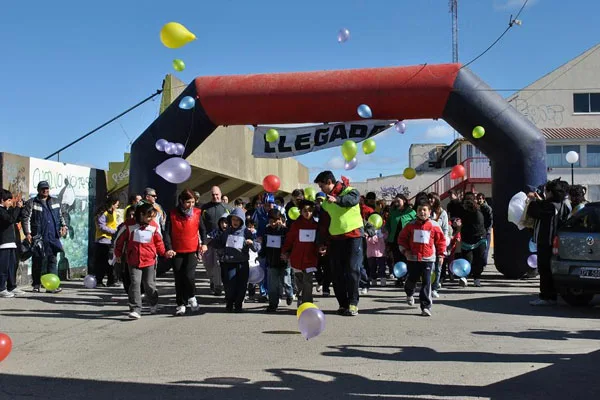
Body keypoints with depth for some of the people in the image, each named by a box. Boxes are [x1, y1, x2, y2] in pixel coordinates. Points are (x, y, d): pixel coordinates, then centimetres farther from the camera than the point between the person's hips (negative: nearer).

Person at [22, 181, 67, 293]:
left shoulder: (55, 202, 16)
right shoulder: (31, 203, 1)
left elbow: (60, 216, 25)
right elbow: (26, 218, -4)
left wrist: (63, 225, 9)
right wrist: (27, 233, -12)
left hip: (53, 237, 4)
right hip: (38, 238, -4)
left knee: (52, 260, -1)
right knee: (38, 261, 2)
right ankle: (36, 285, 14)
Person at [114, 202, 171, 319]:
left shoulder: (154, 226, -1)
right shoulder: (129, 225, -6)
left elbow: (158, 242, 6)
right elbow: (120, 239, 6)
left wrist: (164, 253, -7)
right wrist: (118, 254, 12)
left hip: (149, 261, 1)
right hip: (133, 261, -1)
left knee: (149, 285, 8)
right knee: (135, 283, -10)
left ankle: (154, 304, 32)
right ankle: (135, 309, -7)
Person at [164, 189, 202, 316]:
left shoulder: (197, 213, 2)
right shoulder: (172, 214, -1)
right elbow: (167, 233, -2)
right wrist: (168, 248, -14)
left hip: (192, 250, -1)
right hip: (177, 252, 1)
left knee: (189, 275, -16)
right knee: (179, 279, 6)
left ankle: (191, 297, 10)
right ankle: (181, 304, 19)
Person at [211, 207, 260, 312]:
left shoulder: (246, 232, 2)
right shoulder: (226, 232, 10)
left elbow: (257, 248, -4)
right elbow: (215, 243, 21)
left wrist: (252, 243, -23)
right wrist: (224, 247, 3)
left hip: (242, 264, -1)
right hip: (228, 263, 1)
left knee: (241, 286, 1)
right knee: (230, 285, -1)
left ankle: (238, 305, 18)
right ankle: (229, 304, 20)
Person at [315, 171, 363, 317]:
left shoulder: (350, 191, -4)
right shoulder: (326, 201, 13)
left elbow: (352, 200, -29)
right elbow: (323, 223, 18)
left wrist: (337, 199, -47)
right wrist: (322, 242, 13)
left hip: (353, 236, -6)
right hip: (335, 239, 6)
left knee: (352, 270, -9)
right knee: (337, 273, 4)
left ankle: (353, 304, -5)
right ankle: (343, 304, 12)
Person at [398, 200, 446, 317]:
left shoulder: (434, 226, -2)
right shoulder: (411, 225, 2)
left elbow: (441, 240, 5)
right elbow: (402, 238, 10)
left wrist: (441, 255, 3)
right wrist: (405, 250, -1)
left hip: (428, 259, -2)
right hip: (413, 258, 2)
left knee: (426, 282, -6)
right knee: (412, 279, 14)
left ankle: (426, 307, -2)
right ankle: (409, 294, 48)